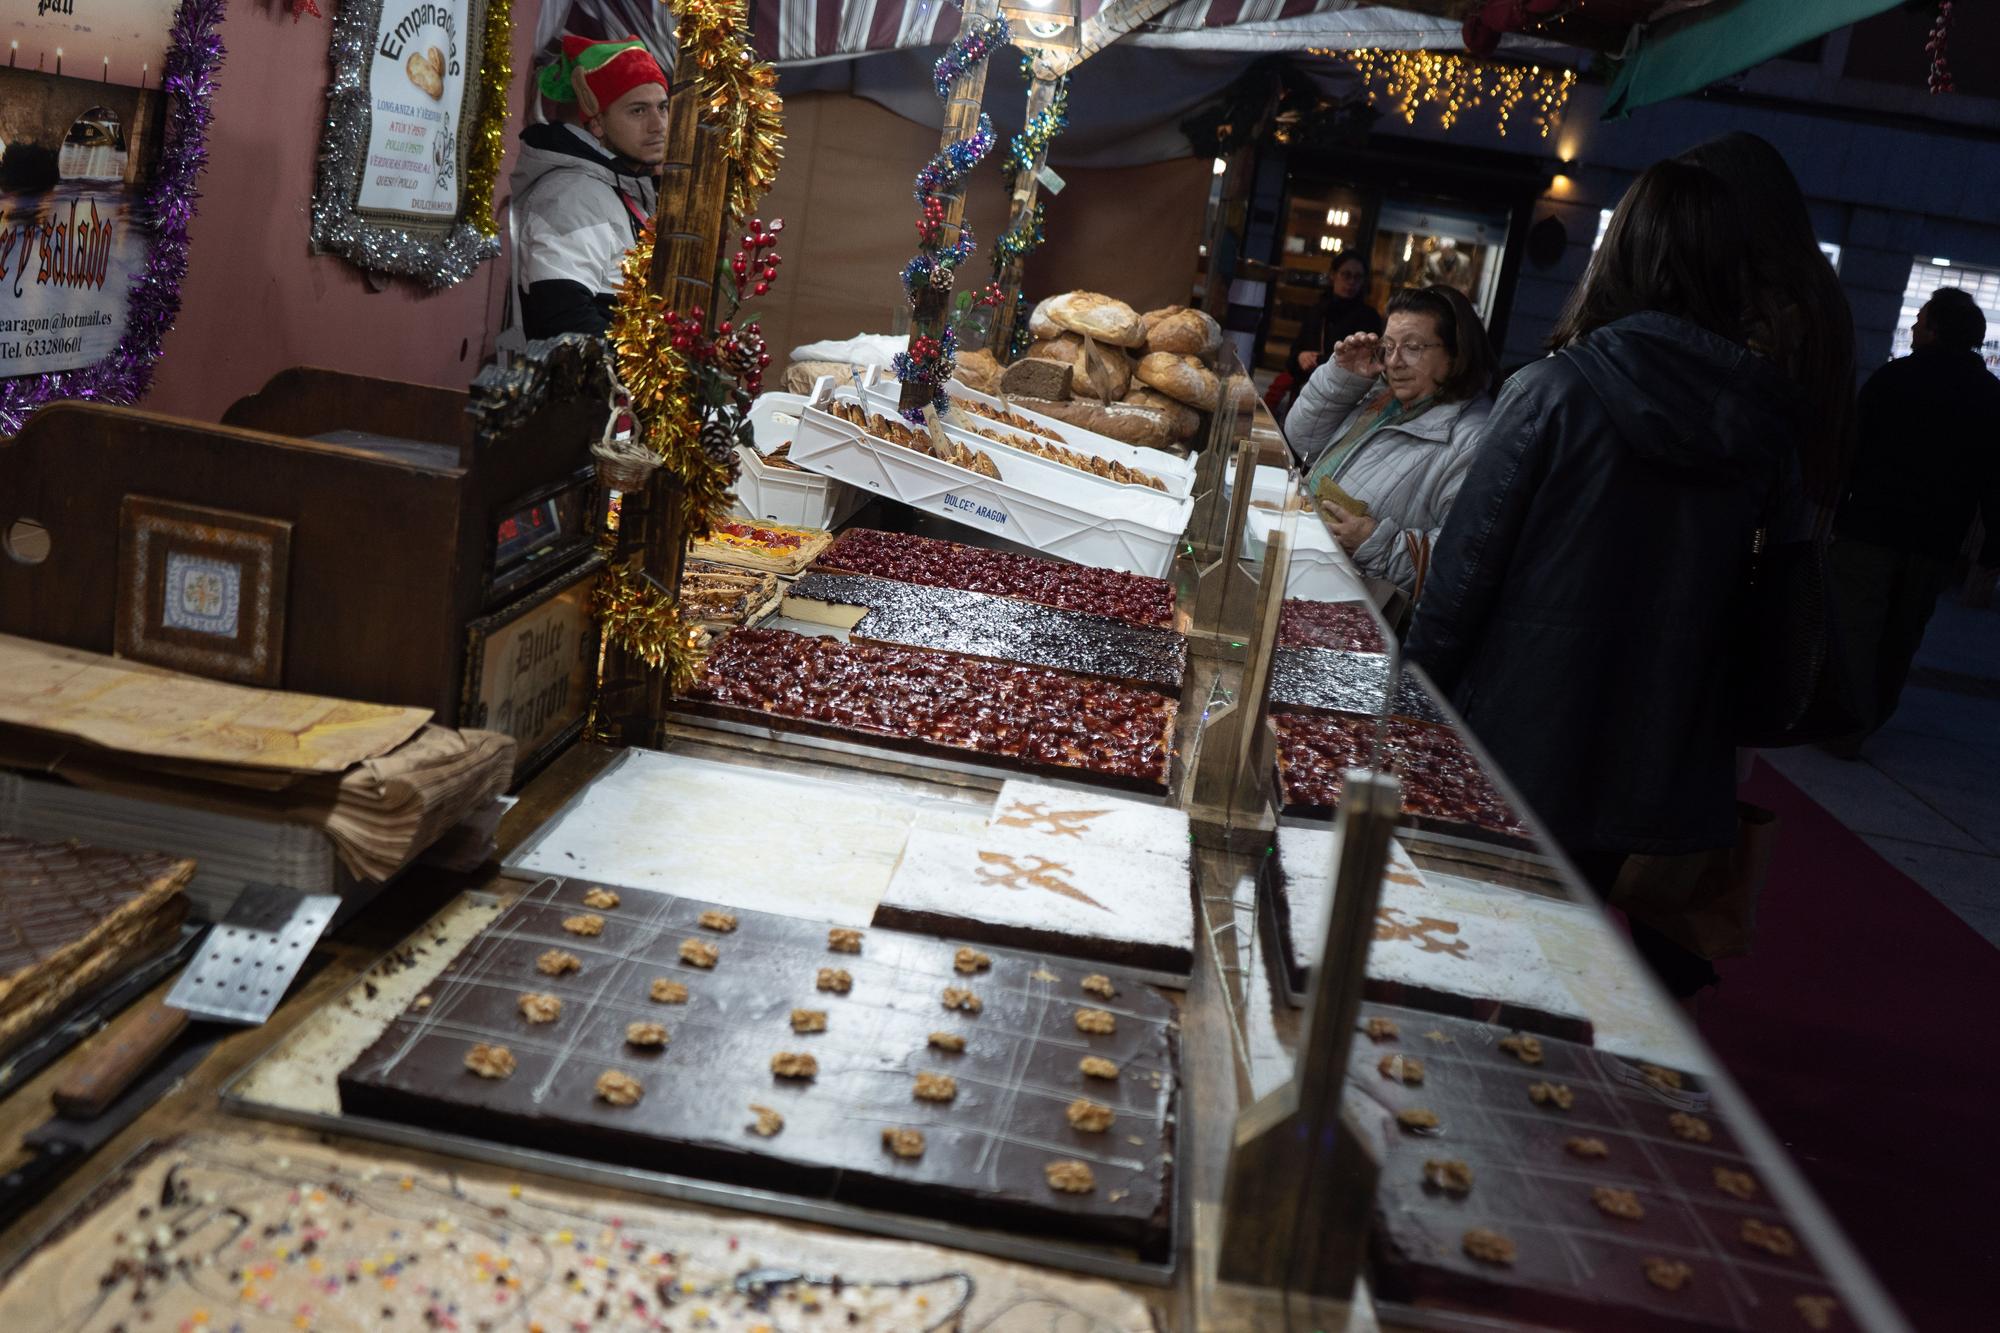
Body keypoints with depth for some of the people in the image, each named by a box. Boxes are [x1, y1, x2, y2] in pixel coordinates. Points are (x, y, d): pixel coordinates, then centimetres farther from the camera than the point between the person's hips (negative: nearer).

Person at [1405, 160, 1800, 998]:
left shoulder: (1554, 392, -14)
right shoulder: (1763, 422, -2)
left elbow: (1470, 561, -12)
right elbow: (1763, 588, 4)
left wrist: (1418, 691, -3)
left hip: (1520, 738, -3)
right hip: (1655, 753, 4)